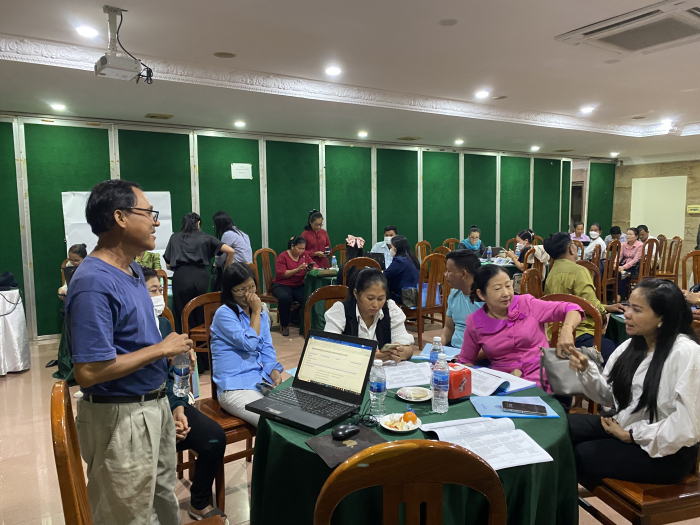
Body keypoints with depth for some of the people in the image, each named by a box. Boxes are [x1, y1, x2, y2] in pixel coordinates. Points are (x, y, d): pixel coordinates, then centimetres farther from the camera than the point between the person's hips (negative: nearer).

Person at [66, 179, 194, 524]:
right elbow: (88, 372, -29)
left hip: (154, 404, 9)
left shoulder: (132, 269, 6)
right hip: (121, 418, -9)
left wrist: (174, 348, 1)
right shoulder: (94, 283, -25)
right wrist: (161, 349, -20)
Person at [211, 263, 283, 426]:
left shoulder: (260, 314, 14)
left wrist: (275, 374, -7)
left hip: (263, 381, 6)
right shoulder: (224, 314, -7)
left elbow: (267, 349, 11)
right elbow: (249, 343, -15)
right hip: (235, 387, -6)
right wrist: (256, 312, -7)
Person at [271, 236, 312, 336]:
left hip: (299, 285, 3)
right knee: (285, 298, -37)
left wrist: (310, 268, -12)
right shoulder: (283, 256, -3)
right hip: (282, 285, -3)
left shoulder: (304, 254, 10)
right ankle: (284, 325, -14)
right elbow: (281, 274, -13)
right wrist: (298, 269, -22)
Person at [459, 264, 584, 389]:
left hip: (542, 379, -1)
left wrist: (566, 330, -22)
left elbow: (571, 309, 0)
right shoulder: (474, 323, 0)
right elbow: (466, 362, 10)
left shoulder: (527, 304, -2)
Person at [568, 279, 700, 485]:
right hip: (624, 427, 7)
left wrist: (631, 436, -17)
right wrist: (586, 370, -12)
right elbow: (608, 395, 7)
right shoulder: (632, 345, 1)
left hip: (667, 452, -7)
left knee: (584, 454, -17)